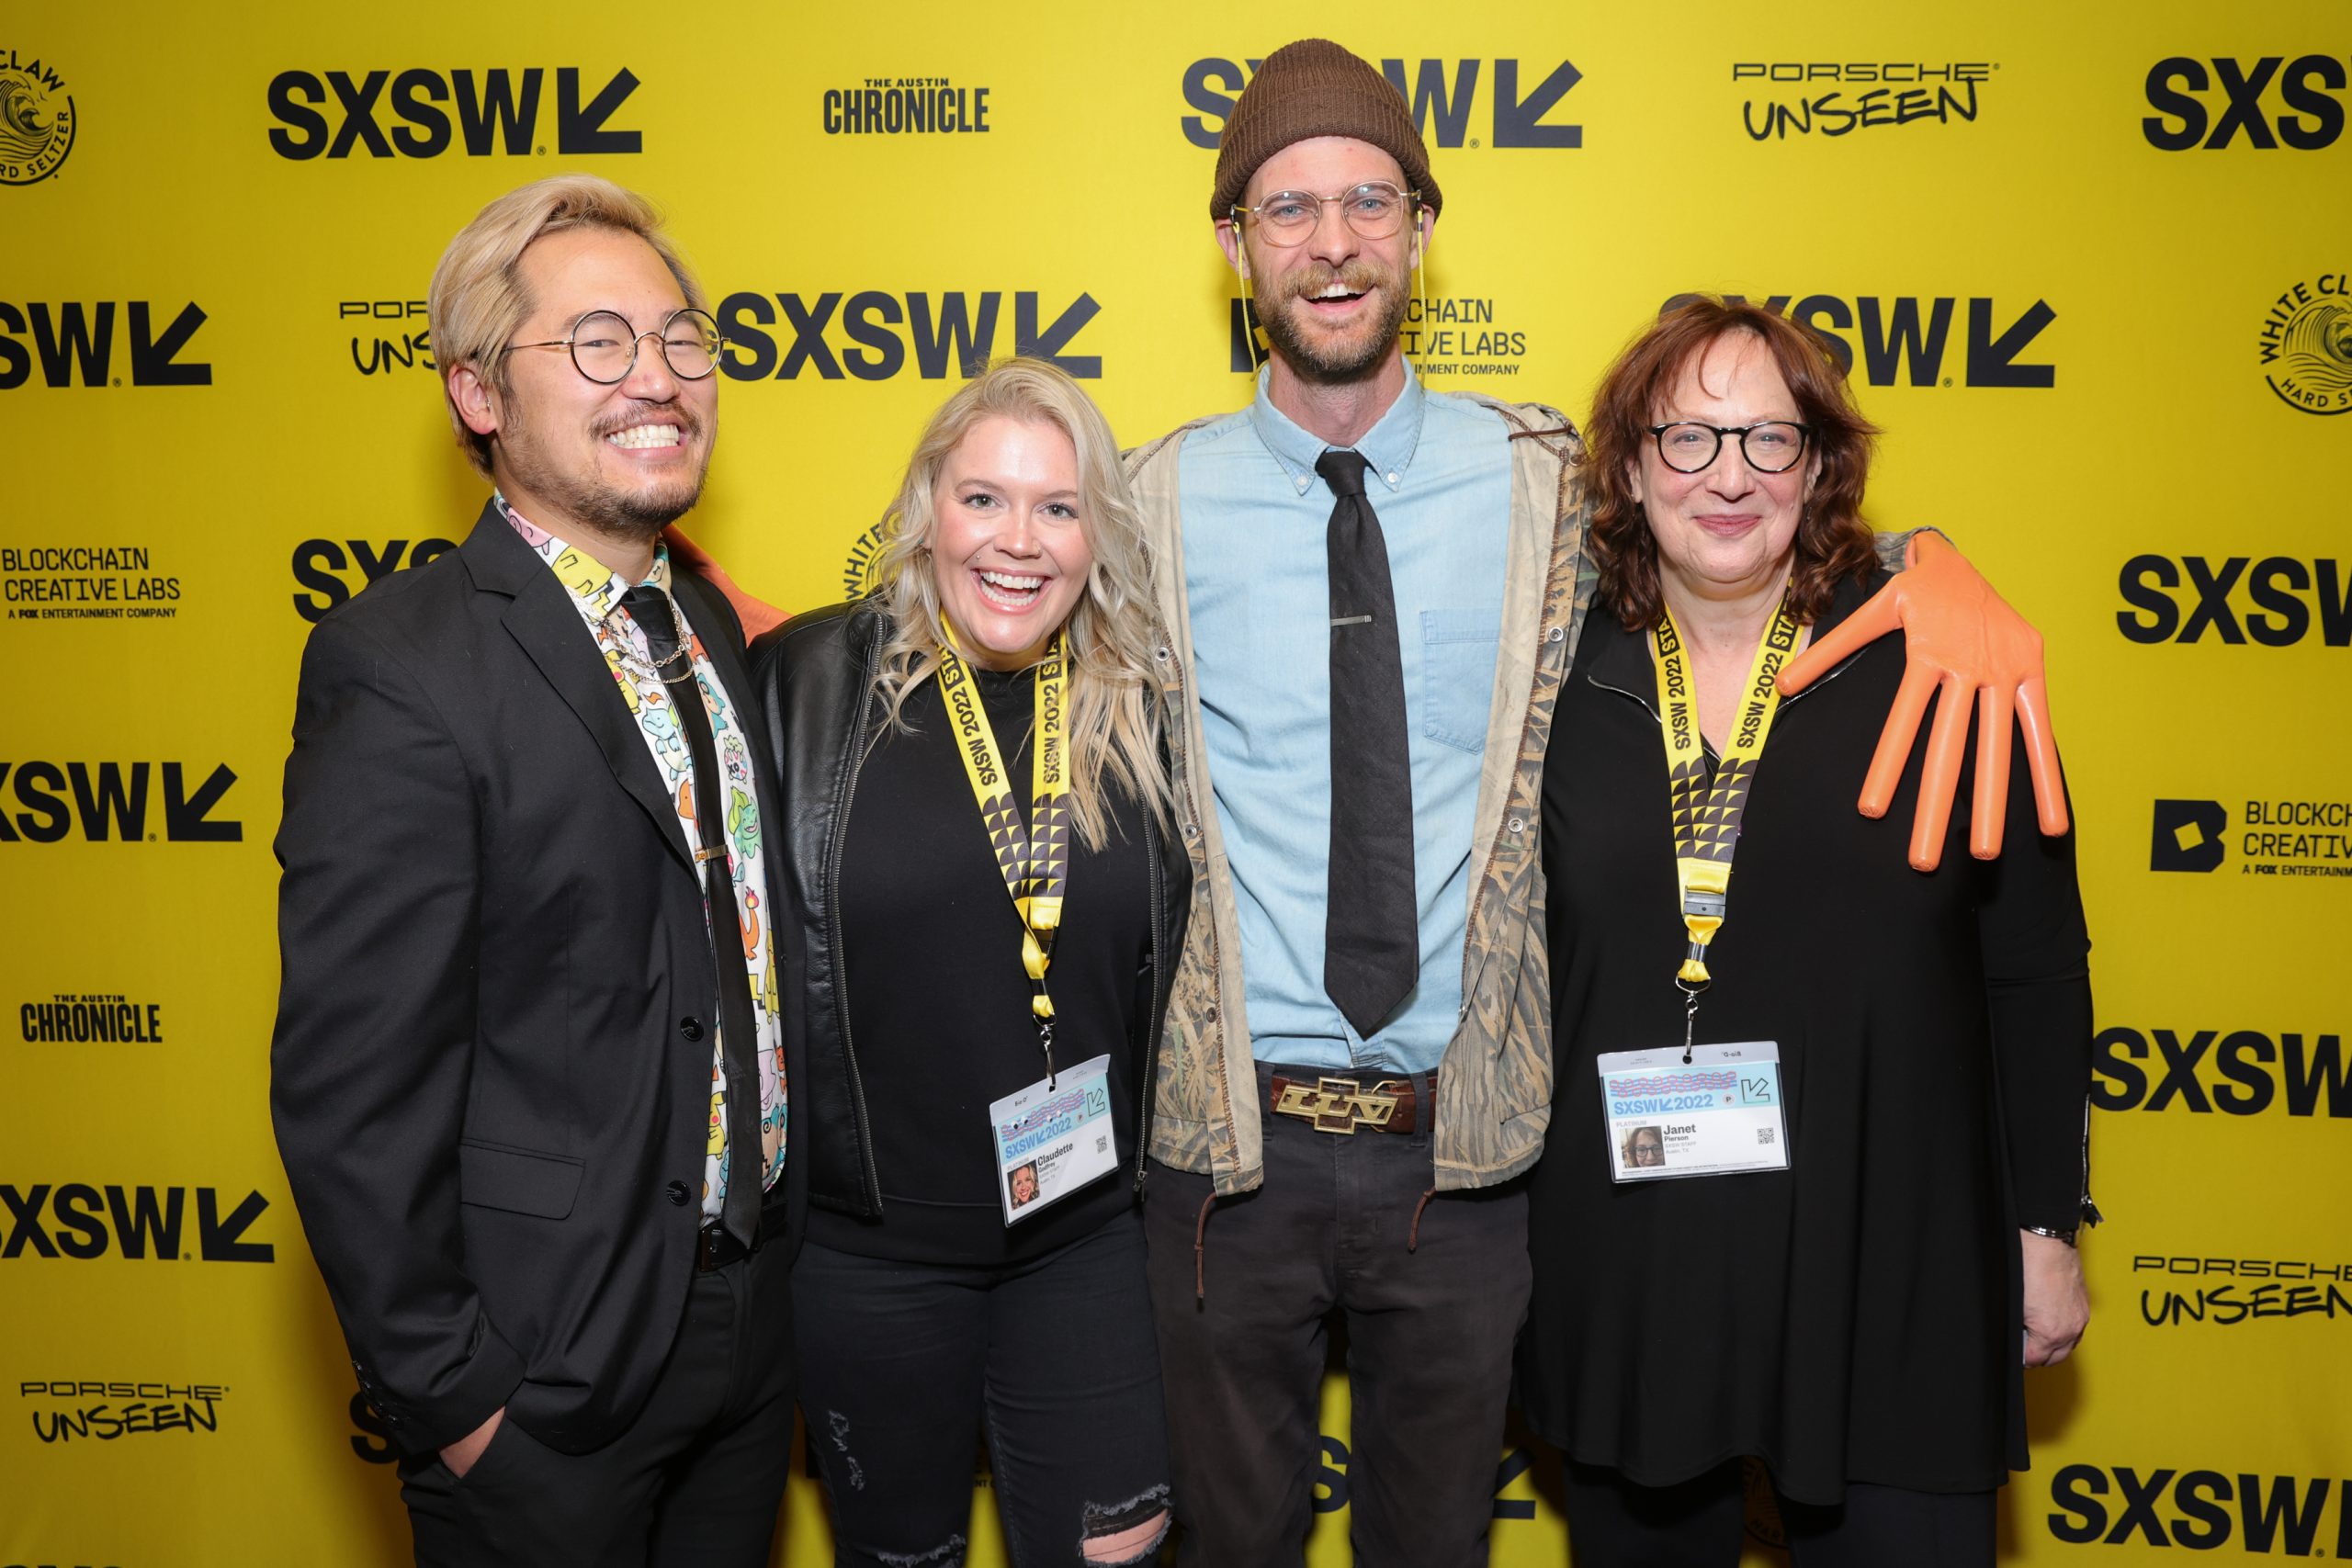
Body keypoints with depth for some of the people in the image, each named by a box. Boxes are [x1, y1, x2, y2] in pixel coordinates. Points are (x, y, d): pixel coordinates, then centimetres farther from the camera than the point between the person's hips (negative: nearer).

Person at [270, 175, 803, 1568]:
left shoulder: (714, 627, 5)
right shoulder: (399, 670, -19)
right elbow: (352, 1089, -19)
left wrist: (788, 1245, 11)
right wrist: (449, 1393, -15)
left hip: (756, 1330, 7)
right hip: (549, 1362, -6)